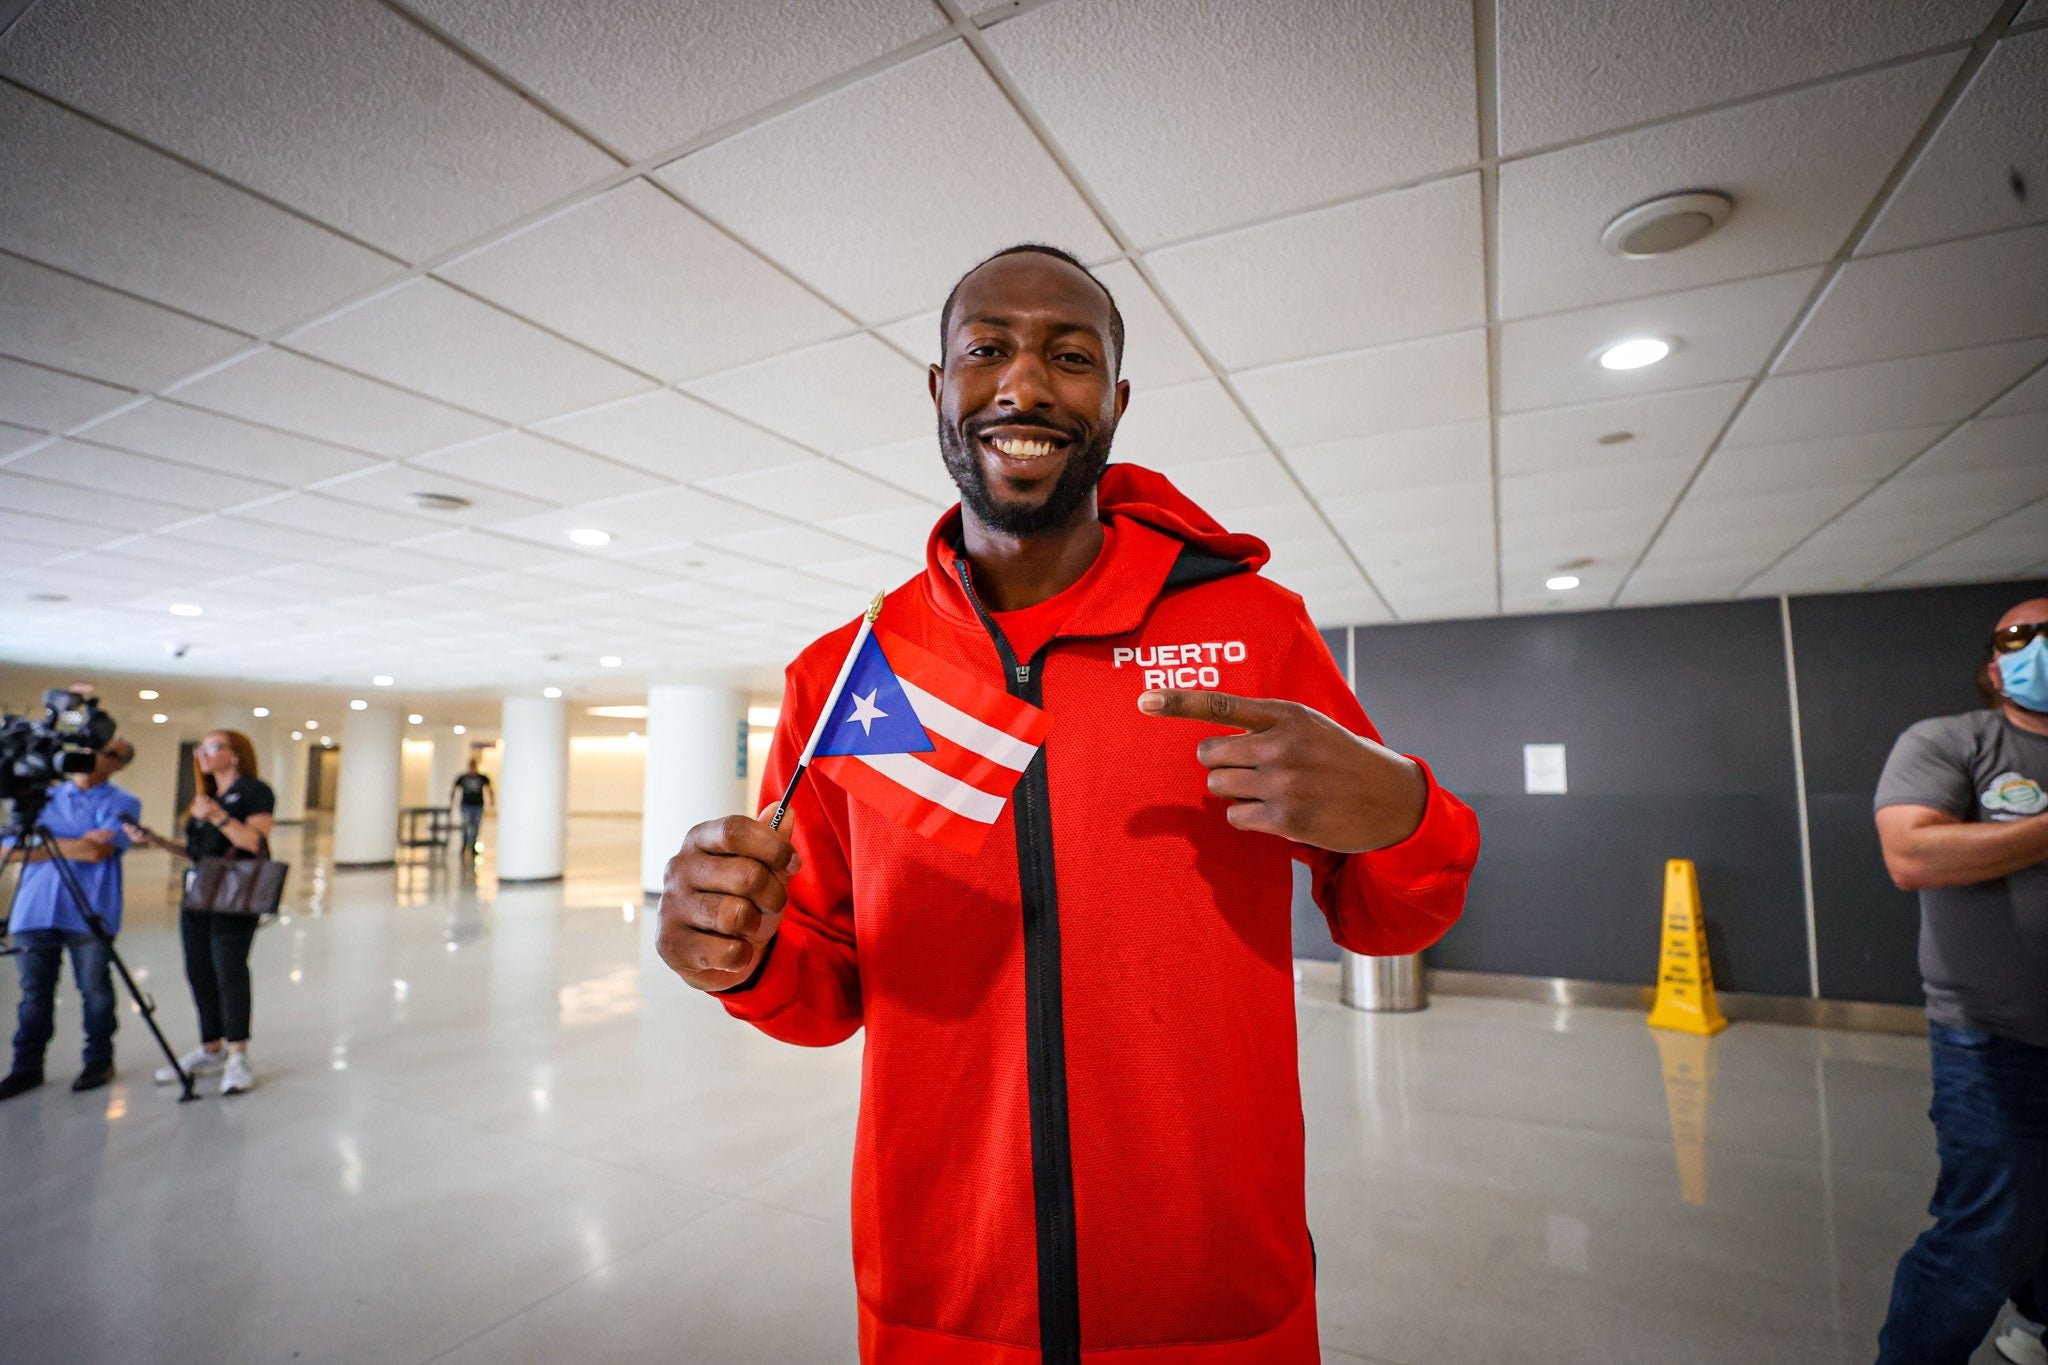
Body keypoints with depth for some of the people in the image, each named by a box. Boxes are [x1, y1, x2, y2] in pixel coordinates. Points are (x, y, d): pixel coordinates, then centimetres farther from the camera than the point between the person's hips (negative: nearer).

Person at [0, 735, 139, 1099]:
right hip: (35, 913, 4)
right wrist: (75, 844, -6)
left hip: (90, 915, -4)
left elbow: (99, 850, -12)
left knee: (95, 992, 4)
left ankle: (99, 1061, 17)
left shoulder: (122, 803, 3)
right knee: (34, 994, 9)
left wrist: (48, 843, -1)